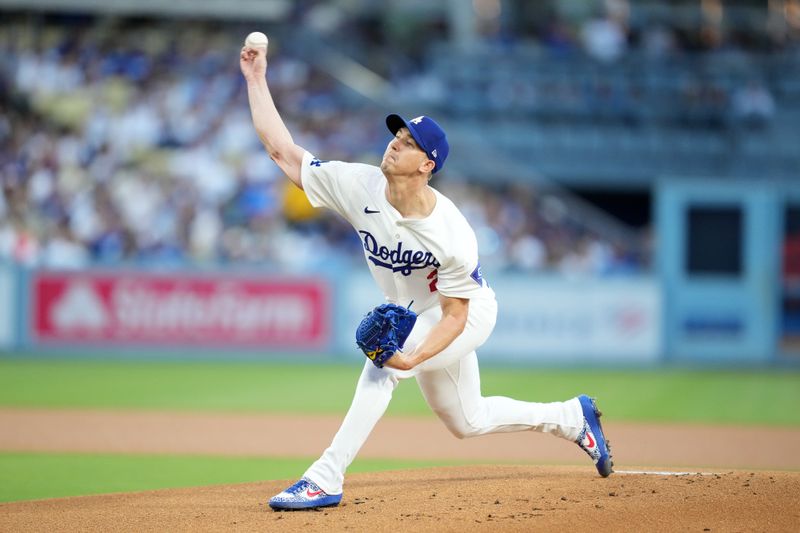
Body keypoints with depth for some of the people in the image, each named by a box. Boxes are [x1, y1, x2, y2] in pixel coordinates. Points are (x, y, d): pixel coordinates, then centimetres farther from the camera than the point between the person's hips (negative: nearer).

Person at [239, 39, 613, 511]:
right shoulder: (360, 187, -22)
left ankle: (326, 480, -29)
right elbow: (283, 151, -20)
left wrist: (413, 357, -42)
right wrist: (257, 80, -26)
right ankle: (572, 418, 40)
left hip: (470, 313, -7)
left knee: (385, 362, -30)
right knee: (467, 422, 19)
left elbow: (455, 314, -26)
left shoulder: (452, 236, -34)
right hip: (421, 314, 7)